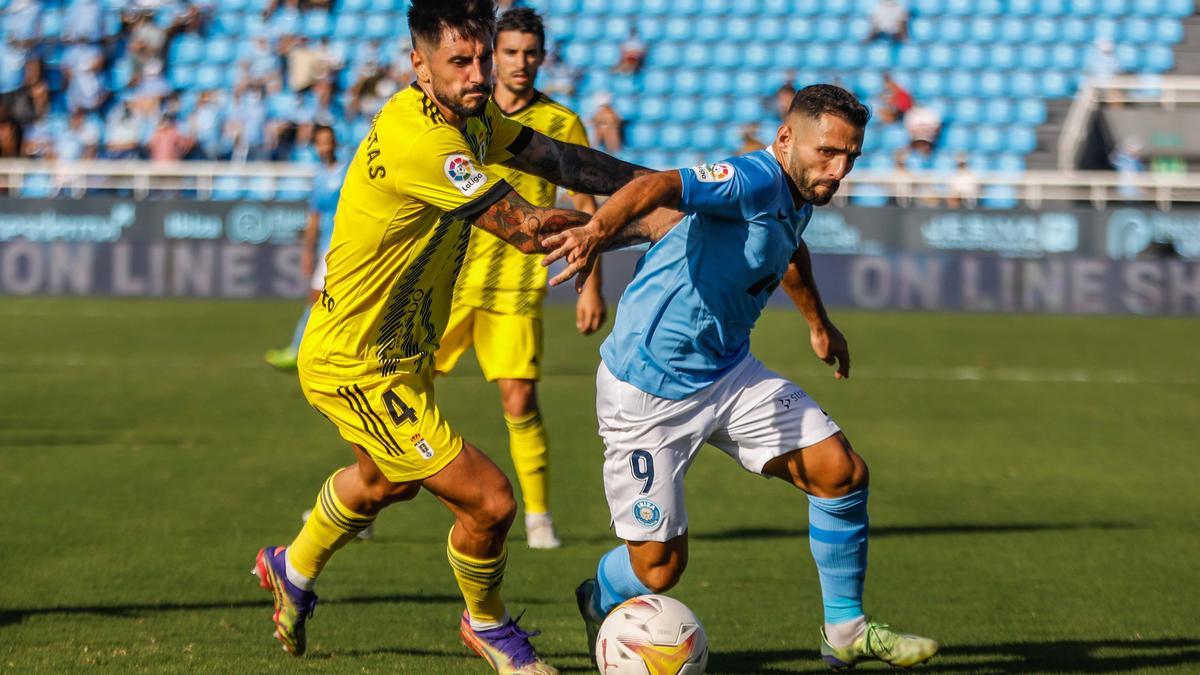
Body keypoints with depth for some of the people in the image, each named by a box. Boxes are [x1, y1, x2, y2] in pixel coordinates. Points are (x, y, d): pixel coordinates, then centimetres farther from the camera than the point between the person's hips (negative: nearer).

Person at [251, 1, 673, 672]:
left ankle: (293, 569, 61)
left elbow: (555, 157, 4)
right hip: (358, 367, -11)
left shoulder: (467, 114, -1)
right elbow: (528, 229, -30)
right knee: (489, 501, -12)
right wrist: (648, 220, -25)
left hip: (400, 351, 11)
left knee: (387, 479, 36)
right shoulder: (418, 138, -32)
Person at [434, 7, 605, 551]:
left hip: (516, 286, -1)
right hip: (448, 281, 2)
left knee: (520, 400, -8)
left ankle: (538, 518, 7)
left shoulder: (562, 124, 3)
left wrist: (590, 286, 1)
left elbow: (586, 209, 6)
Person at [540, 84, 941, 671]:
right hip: (650, 390, -8)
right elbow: (659, 186, -44)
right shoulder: (754, 181, -24)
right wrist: (597, 230, -65)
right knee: (658, 567, -3)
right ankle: (601, 603, 33)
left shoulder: (797, 194, 4)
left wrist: (819, 323, 45)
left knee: (842, 473, -4)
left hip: (729, 374, 9)